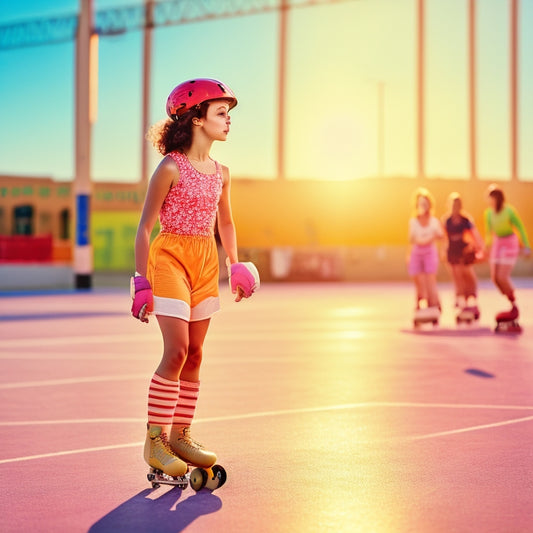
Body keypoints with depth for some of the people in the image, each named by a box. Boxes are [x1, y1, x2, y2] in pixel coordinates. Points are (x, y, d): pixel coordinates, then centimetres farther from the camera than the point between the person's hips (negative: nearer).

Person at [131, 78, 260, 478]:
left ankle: (180, 435, 18)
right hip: (170, 255, -7)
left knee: (195, 353, 8)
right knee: (177, 350, -13)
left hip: (206, 259, 7)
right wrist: (142, 282, -13)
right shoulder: (171, 168, -11)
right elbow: (145, 226, -10)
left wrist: (235, 265, 16)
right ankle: (154, 440, -3)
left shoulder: (220, 172, 9)